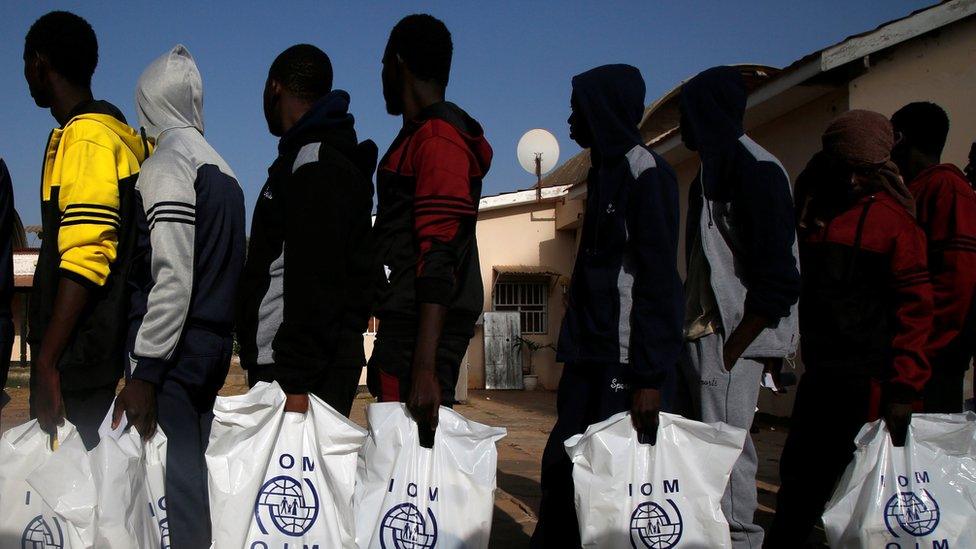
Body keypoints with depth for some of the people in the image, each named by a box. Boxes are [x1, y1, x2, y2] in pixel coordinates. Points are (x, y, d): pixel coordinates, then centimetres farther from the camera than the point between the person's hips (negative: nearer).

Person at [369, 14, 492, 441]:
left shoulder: (438, 137, -10)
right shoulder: (416, 137, 22)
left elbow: (440, 257, -20)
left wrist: (424, 366, -26)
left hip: (423, 327, -10)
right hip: (405, 322, 10)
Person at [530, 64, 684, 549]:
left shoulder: (645, 172, -9)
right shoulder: (605, 172, 17)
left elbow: (659, 280, -15)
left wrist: (649, 377, -18)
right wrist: (575, 352, 16)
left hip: (626, 362, -8)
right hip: (591, 355, 9)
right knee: (563, 469, 9)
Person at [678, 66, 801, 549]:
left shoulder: (755, 169, -10)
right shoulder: (715, 170, 18)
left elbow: (778, 278, -17)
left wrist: (732, 347, -18)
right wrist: (693, 335, 13)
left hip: (732, 337, -9)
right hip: (706, 331, 9)